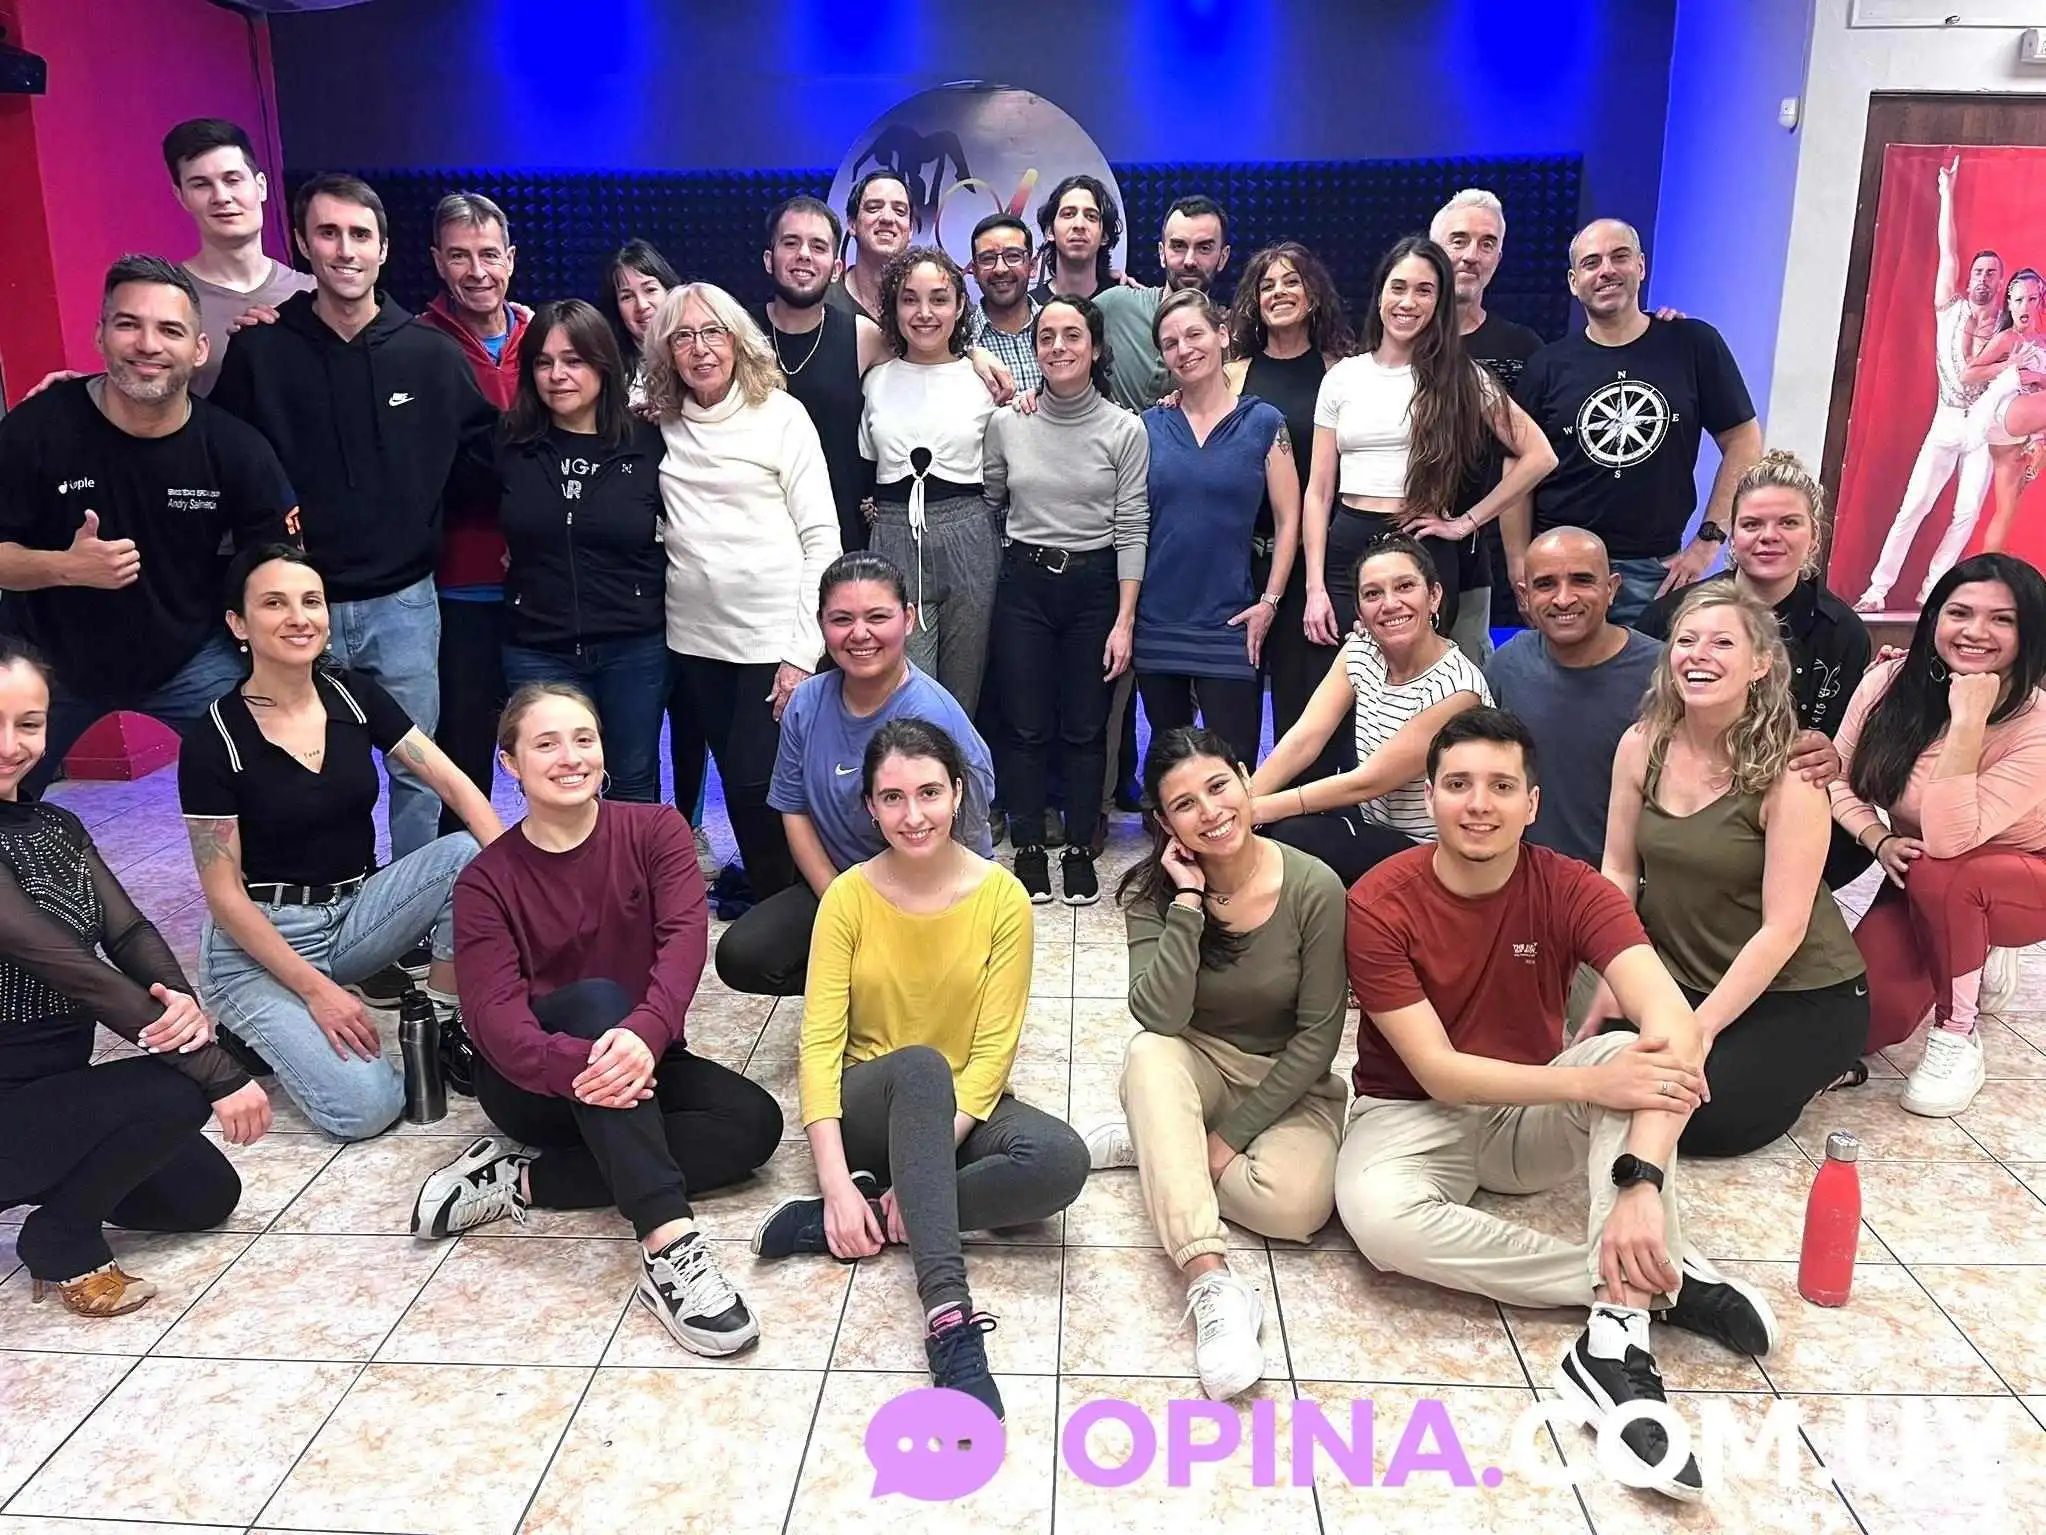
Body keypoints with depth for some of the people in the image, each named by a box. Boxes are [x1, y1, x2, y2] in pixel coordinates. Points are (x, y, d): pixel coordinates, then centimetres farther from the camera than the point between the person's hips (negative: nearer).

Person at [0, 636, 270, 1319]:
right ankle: (62, 1242, -3)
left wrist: (180, 999, -29)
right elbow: (65, 966, -28)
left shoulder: (55, 828, 4)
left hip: (56, 1084, 8)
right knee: (179, 1089, -26)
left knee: (207, 1194, 10)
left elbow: (128, 931, -5)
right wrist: (217, 1071, -29)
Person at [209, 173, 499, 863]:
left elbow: (481, 449, 9)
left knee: (417, 770, 8)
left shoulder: (432, 353, 1)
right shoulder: (258, 349, -3)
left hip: (404, 602, 1)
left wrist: (423, 516, -3)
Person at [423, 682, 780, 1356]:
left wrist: (646, 1032, -44)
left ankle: (524, 1181, -21)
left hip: (640, 1062, 3)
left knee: (755, 1121, -23)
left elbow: (684, 935, -22)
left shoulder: (654, 829, -5)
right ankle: (669, 1242, -45)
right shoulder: (486, 881, -8)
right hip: (537, 1080, -2)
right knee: (595, 1000, -35)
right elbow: (494, 1014, -21)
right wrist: (577, 1065, -43)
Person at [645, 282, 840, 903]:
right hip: (693, 637, 4)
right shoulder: (657, 424, 9)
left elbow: (822, 537, -4)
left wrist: (804, 651, -9)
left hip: (772, 638, -4)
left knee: (757, 785, -5)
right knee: (737, 781, 8)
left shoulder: (780, 414, -1)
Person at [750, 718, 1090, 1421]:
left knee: (1062, 1160, -31)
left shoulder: (1002, 899, -8)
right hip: (866, 1108, -1)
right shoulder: (849, 896, -7)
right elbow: (820, 1038, -12)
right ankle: (949, 1317, -42)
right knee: (919, 1067, -37)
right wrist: (837, 1183, -24)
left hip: (959, 1108, 1)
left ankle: (836, 1227, -24)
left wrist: (925, 1166, -21)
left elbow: (993, 1051, -10)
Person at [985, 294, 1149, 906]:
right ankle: (1028, 850, 18)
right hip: (1023, 585, 1)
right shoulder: (1006, 424, 2)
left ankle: (1080, 850, 19)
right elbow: (988, 506, 12)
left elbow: (1132, 529, -5)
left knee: (1085, 728, 5)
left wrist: (1125, 620, -9)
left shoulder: (1125, 430, -3)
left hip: (1095, 585, -1)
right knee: (1026, 726, 5)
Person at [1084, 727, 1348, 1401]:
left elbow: (1319, 1036, -13)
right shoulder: (1153, 891, -11)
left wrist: (1232, 1134, -15)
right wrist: (1188, 902, -28)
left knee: (1294, 1205, -31)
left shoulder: (1314, 888, -17)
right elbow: (1160, 1018, -24)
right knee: (1148, 1055, -35)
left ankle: (1155, 1144, -4)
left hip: (1288, 1085, -1)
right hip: (1197, 1069, 1)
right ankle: (1212, 1283, -38)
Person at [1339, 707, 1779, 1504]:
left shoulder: (1574, 891, -14)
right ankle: (1665, 1276, -23)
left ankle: (1616, 1335, -34)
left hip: (1532, 1117, 2)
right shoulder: (1379, 903, -19)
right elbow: (1438, 1072, -22)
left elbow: (1674, 1022, -29)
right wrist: (1588, 1084, -36)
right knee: (1382, 1220, -36)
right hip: (1416, 1115, -2)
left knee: (1649, 1056, -28)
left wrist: (1642, 1182, -44)